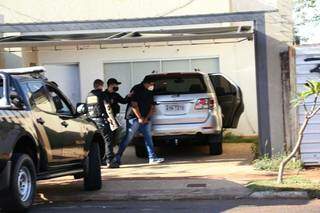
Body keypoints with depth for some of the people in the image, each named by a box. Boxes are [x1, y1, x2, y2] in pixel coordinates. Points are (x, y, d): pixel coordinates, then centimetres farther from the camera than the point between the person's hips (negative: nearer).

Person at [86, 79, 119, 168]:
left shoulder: (89, 95, 14)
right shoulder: (102, 94, -5)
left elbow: (88, 109, 17)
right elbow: (107, 107, -11)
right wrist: (111, 117, -2)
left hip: (91, 120, 6)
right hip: (101, 120, -6)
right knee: (108, 140, -4)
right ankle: (109, 161, -10)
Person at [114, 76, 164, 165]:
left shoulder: (150, 92, 13)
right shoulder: (137, 90, -9)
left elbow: (152, 106, 12)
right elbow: (134, 105, -15)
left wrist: (146, 118, -2)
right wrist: (140, 118, -14)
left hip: (145, 119, 7)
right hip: (134, 118, -7)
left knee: (148, 137, 2)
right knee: (128, 138, -7)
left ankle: (152, 158, 3)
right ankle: (117, 157, 0)